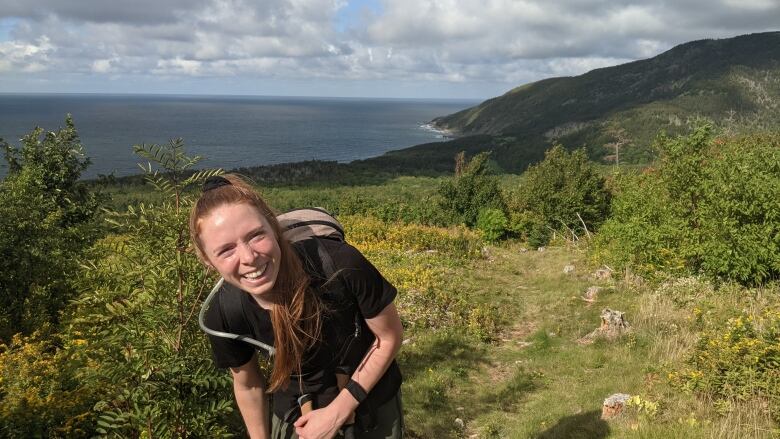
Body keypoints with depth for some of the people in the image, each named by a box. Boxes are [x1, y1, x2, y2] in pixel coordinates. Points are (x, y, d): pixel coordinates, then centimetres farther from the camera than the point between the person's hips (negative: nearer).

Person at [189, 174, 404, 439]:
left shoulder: (341, 265, -32)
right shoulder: (224, 317, -24)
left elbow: (390, 337, -17)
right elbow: (247, 385, -5)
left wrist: (336, 413, -17)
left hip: (372, 401, 0)